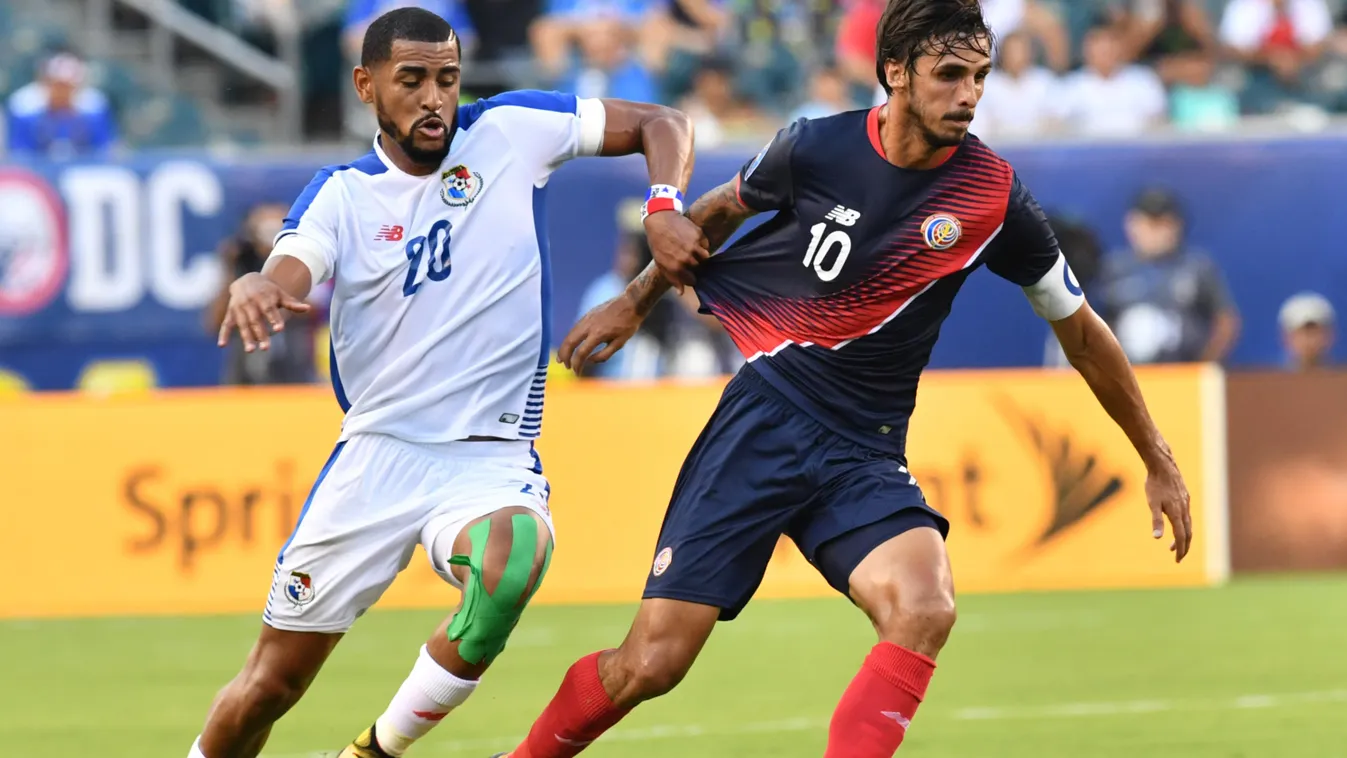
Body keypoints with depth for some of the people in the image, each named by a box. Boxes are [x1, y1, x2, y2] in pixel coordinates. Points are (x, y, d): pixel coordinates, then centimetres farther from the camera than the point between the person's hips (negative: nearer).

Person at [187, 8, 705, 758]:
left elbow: (661, 124, 6)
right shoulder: (342, 195, 2)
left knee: (513, 559, -36)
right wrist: (255, 289, -42)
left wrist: (664, 209, -13)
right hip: (375, 458, 1)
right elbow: (284, 278, -18)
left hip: (491, 461, -1)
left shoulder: (508, 132, 1)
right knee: (271, 683, 2)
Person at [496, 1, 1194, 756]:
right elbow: (719, 211, 16)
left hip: (867, 454, 1)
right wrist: (636, 300, 26)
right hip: (765, 418, -1)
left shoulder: (992, 195, -7)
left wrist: (1159, 462, 11)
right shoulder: (815, 149, -8)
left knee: (925, 609, -31)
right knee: (652, 662, -6)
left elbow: (1082, 331, 7)